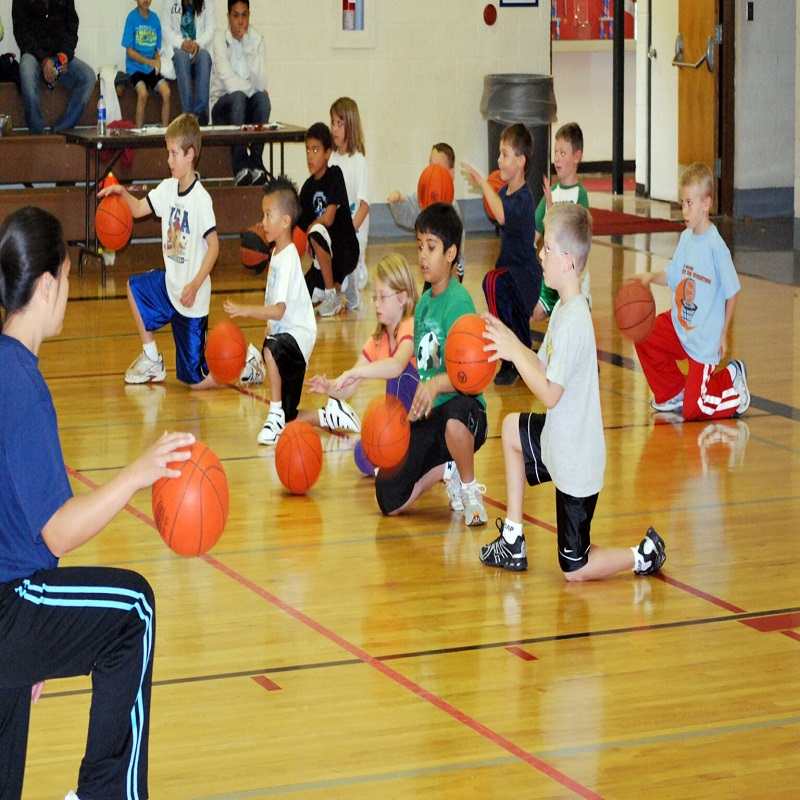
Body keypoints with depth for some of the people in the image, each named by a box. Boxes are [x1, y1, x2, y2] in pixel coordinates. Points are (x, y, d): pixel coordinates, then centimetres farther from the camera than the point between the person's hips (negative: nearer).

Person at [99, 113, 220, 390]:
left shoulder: (200, 198, -21)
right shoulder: (168, 188, 2)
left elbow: (214, 246, -21)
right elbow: (138, 208, 11)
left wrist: (195, 286, -25)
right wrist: (121, 192, -8)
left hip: (191, 297, -8)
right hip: (170, 283, 8)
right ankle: (151, 359, 27)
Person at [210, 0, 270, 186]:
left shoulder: (256, 40, -2)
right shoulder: (220, 39, -11)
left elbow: (261, 83, -17)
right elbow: (229, 82, -23)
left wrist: (247, 45, -20)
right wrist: (252, 88, -11)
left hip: (248, 106, 3)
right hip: (223, 104, -3)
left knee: (263, 98, -28)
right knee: (238, 98, -34)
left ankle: (256, 163, -24)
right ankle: (240, 168, -35)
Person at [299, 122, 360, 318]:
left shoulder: (335, 175, -12)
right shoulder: (308, 187, 5)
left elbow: (328, 218, -21)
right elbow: (302, 226, 6)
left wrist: (309, 227, -6)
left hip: (346, 251, -6)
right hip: (326, 256, 6)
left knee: (317, 232, -36)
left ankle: (333, 296, -21)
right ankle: (340, 285, 21)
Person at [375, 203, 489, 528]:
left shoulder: (459, 302, -13)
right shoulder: (423, 303, 12)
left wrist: (437, 384, -40)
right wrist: (412, 406, 14)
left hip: (462, 403, -6)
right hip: (426, 416, 6)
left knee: (455, 419, -45)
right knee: (389, 501, -8)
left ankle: (470, 489, -13)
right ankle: (447, 470, 19)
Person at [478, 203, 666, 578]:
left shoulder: (573, 321, -26)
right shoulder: (563, 308, 3)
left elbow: (550, 393, -26)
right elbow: (547, 368, 7)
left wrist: (514, 353, -19)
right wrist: (511, 341, -3)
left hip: (576, 461, -9)